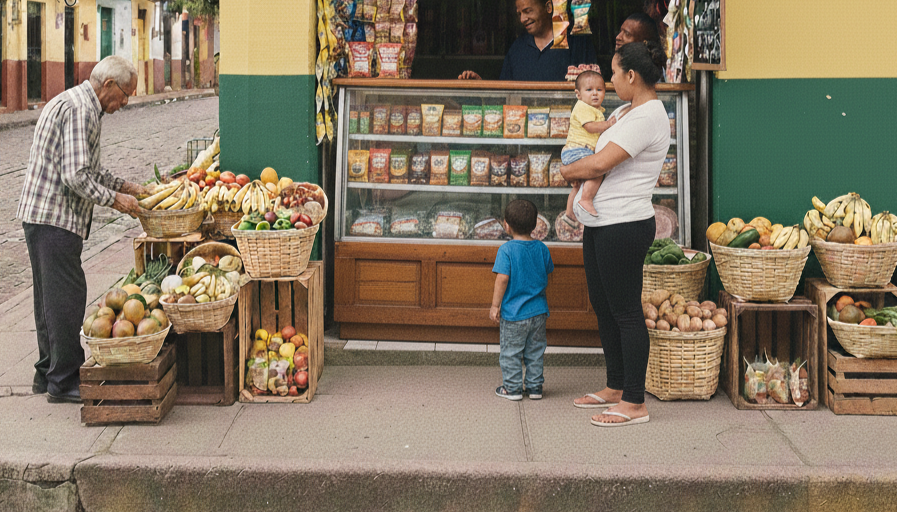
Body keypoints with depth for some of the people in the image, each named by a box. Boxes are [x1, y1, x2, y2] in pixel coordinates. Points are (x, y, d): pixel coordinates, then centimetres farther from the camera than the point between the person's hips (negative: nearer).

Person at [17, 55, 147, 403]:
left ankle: (48, 374, 24)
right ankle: (64, 381, -1)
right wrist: (114, 199, -12)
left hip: (40, 215, 11)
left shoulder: (76, 104, 18)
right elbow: (76, 177, -23)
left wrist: (123, 186, 19)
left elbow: (86, 168, 26)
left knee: (51, 297, 16)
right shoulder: (80, 110, -17)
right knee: (66, 296, -6)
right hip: (56, 218, -11)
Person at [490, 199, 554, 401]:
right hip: (538, 312, 5)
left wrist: (495, 305, -11)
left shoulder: (506, 250, -13)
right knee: (535, 352, 14)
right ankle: (535, 387, 17)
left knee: (510, 352, 7)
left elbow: (502, 279, -18)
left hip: (513, 312, -5)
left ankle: (512, 388, 10)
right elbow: (547, 276, 11)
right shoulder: (542, 249, 2)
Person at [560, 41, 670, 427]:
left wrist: (567, 171, -1)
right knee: (603, 308, 17)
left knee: (626, 312, -5)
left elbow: (598, 165, -21)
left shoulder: (646, 116, -17)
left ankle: (635, 404, 2)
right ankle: (616, 388, 29)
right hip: (602, 224, 10)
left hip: (624, 226, -10)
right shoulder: (626, 111, 14)